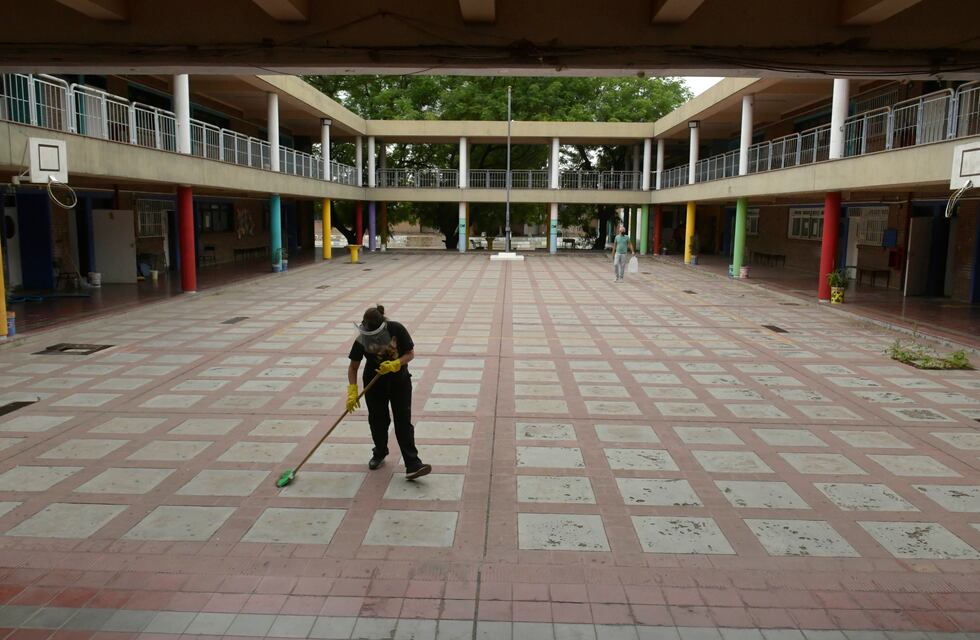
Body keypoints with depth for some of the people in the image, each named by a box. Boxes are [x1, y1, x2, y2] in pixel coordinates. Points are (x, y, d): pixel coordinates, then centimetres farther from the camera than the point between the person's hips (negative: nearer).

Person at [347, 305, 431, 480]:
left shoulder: (397, 330, -22)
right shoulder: (362, 340, -19)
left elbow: (410, 353, -13)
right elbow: (353, 367, -9)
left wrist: (395, 364, -30)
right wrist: (352, 391, -20)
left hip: (399, 381, -1)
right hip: (375, 383, 1)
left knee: (404, 421, -6)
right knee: (378, 420, 8)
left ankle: (412, 465, -10)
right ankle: (380, 454, 35)